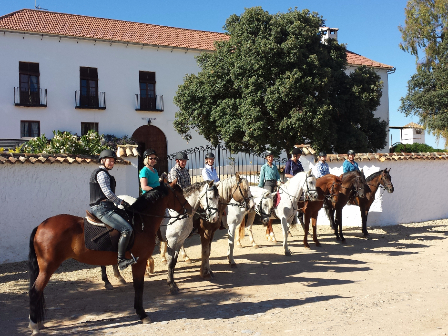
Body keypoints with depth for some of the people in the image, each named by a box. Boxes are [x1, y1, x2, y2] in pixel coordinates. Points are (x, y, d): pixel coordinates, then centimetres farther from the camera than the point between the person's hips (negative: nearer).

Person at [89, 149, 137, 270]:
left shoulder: (103, 173, 23)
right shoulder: (102, 173, -10)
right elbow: (108, 193, -20)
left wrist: (117, 204, 16)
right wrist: (122, 202, -10)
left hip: (102, 208, 11)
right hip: (103, 209, -11)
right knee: (127, 229, -20)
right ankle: (121, 259, -21)